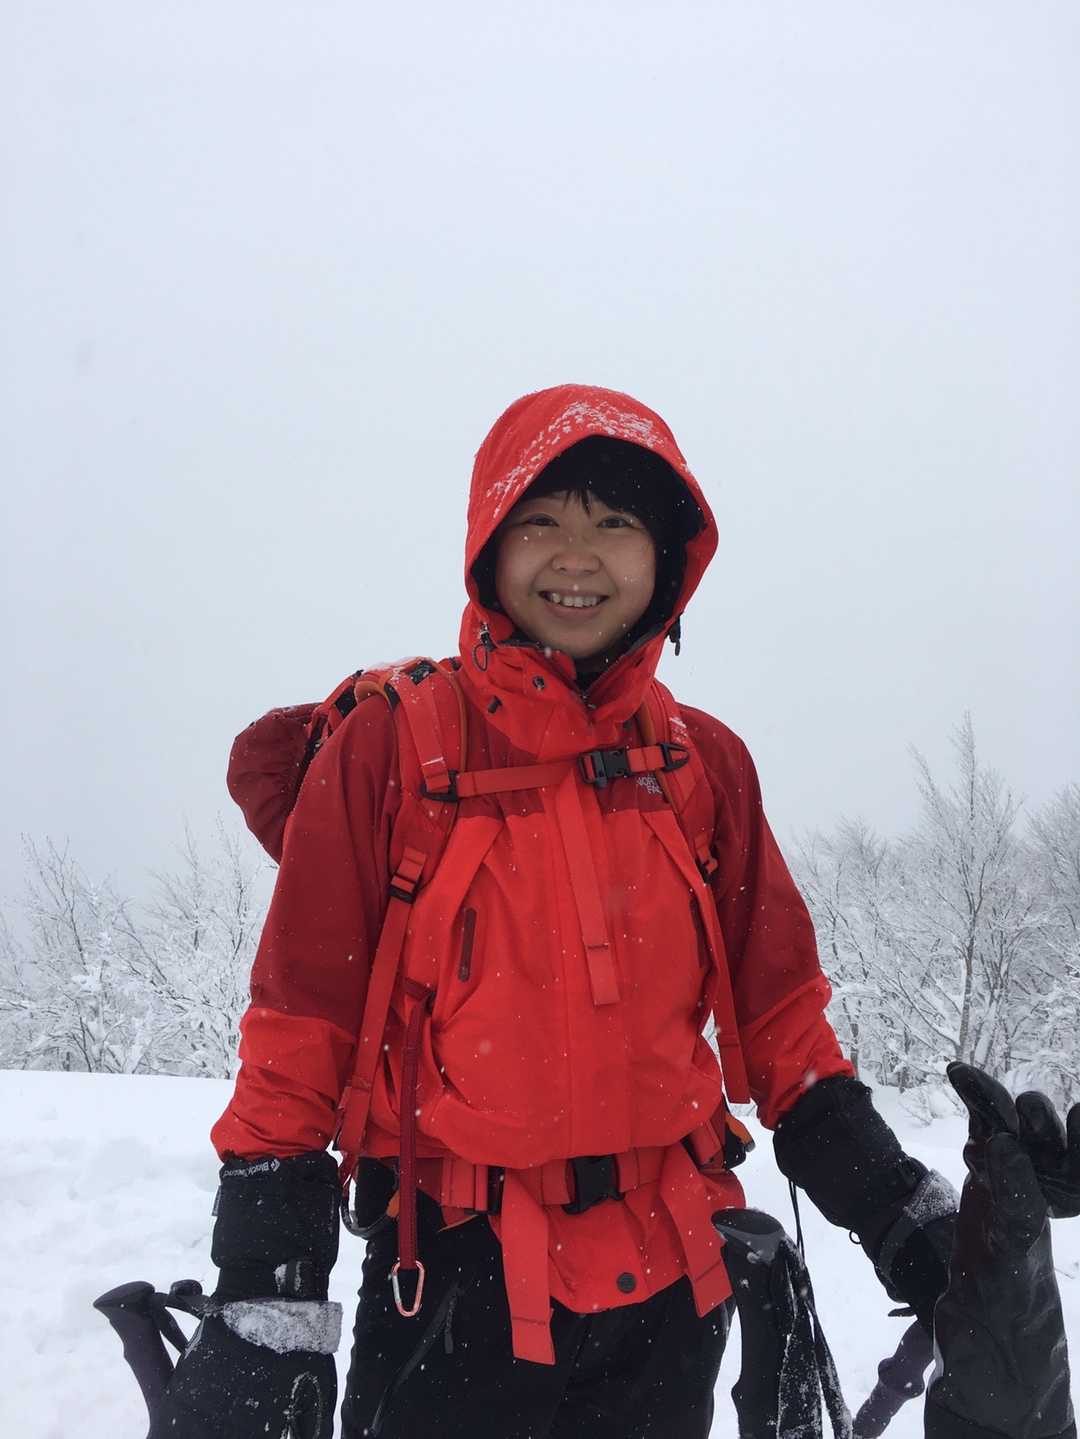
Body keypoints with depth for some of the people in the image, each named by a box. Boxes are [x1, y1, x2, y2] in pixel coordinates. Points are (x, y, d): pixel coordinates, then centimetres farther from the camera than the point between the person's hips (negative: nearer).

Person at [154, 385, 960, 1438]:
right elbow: (299, 1036, -8)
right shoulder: (389, 746, -8)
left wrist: (901, 1213, 3)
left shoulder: (707, 764, 2)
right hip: (453, 1292, -3)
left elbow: (778, 1022, 8)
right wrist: (265, 1311, -11)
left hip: (669, 1289, 4)